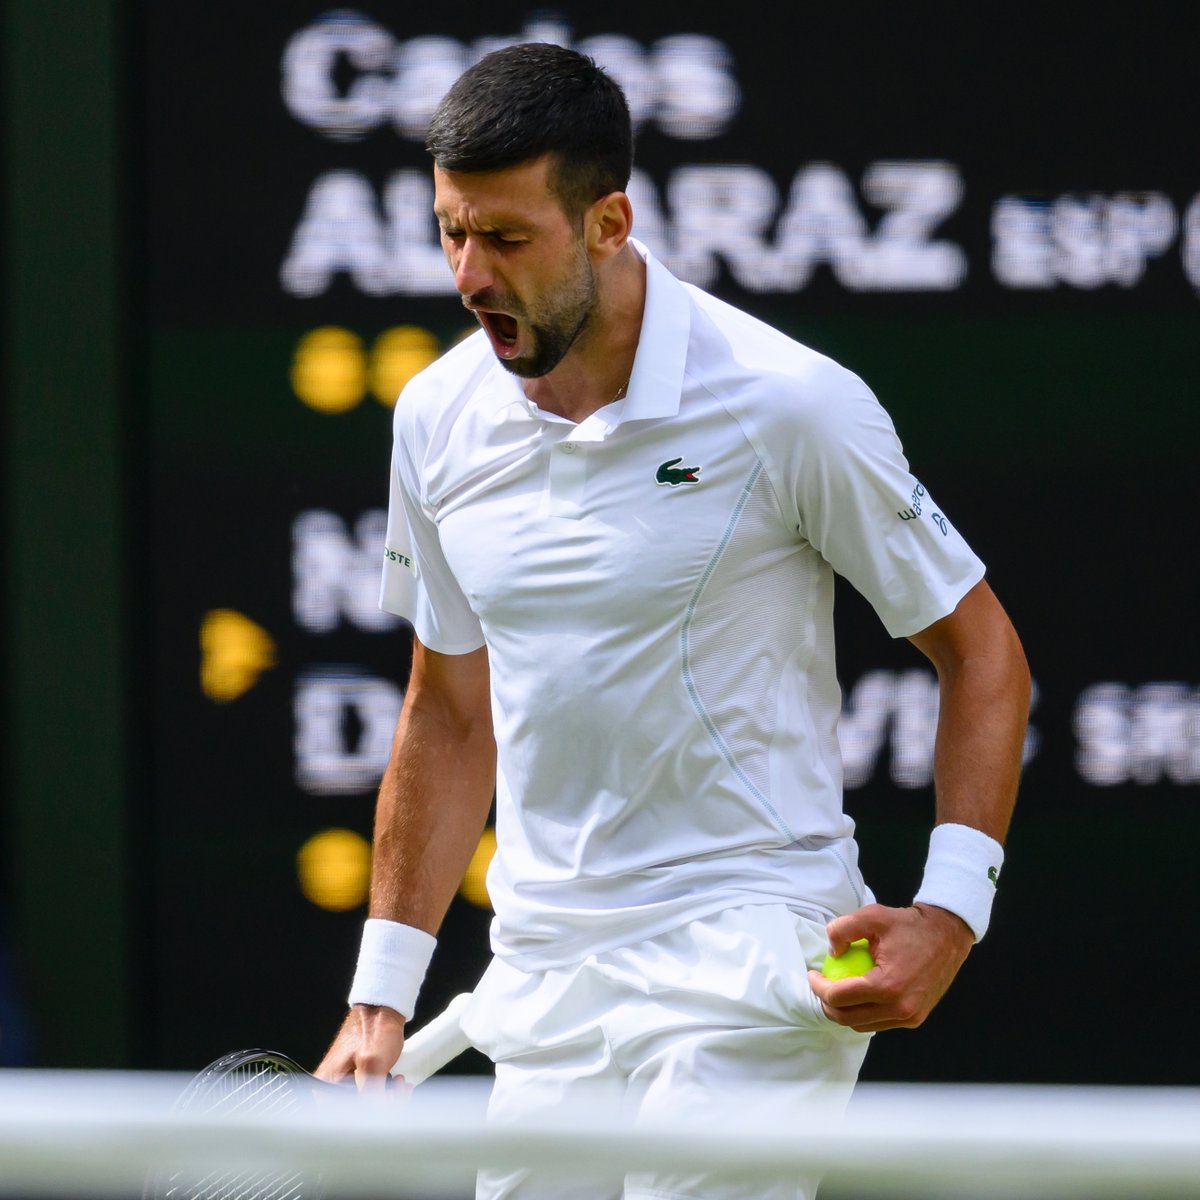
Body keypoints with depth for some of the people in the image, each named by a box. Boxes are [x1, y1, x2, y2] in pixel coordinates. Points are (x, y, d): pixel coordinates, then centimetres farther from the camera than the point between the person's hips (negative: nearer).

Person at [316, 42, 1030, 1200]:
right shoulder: (438, 418, 5)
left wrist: (950, 910, -15)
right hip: (540, 992, 5)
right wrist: (382, 993, 14)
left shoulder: (791, 404, -11)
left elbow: (980, 650, -2)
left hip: (750, 961, -5)